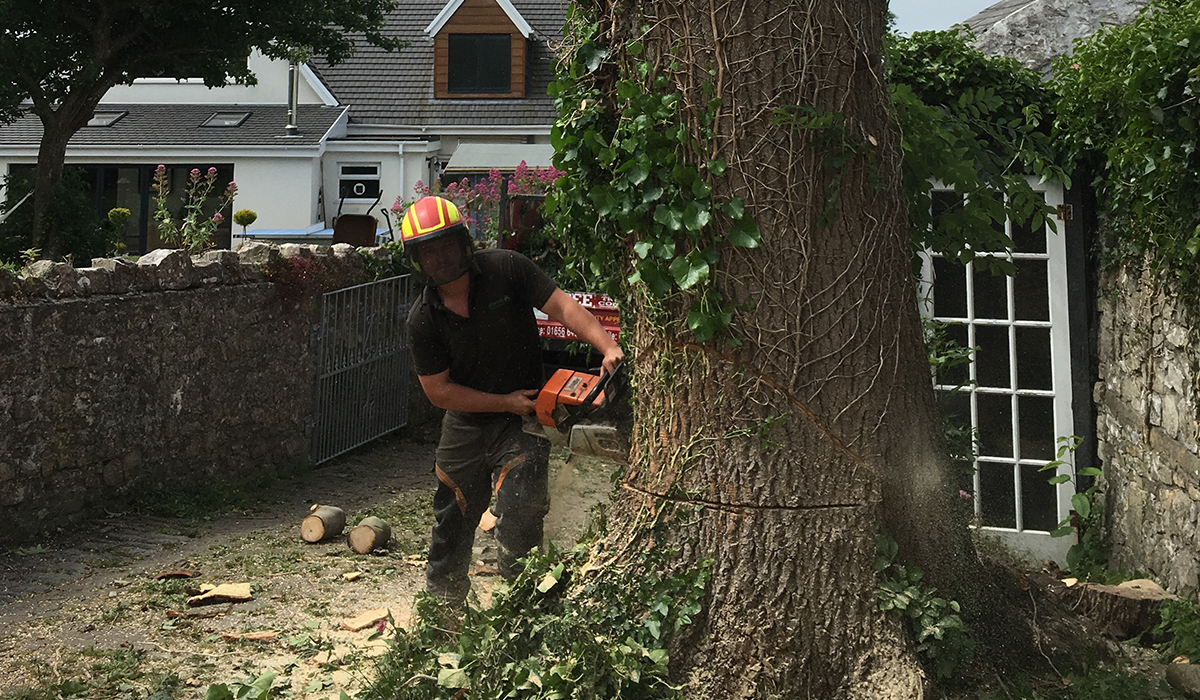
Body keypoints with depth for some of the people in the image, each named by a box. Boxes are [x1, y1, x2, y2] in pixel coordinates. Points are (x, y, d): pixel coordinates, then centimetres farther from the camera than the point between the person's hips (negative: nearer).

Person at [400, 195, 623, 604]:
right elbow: (438, 390, -7)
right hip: (466, 421, 3)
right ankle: (440, 604, 35)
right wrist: (506, 402, -13)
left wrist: (609, 348, -34)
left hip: (522, 420, -3)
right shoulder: (422, 320, -10)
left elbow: (563, 307, -19)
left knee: (517, 523, -14)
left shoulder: (506, 270, -15)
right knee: (451, 522, 15)